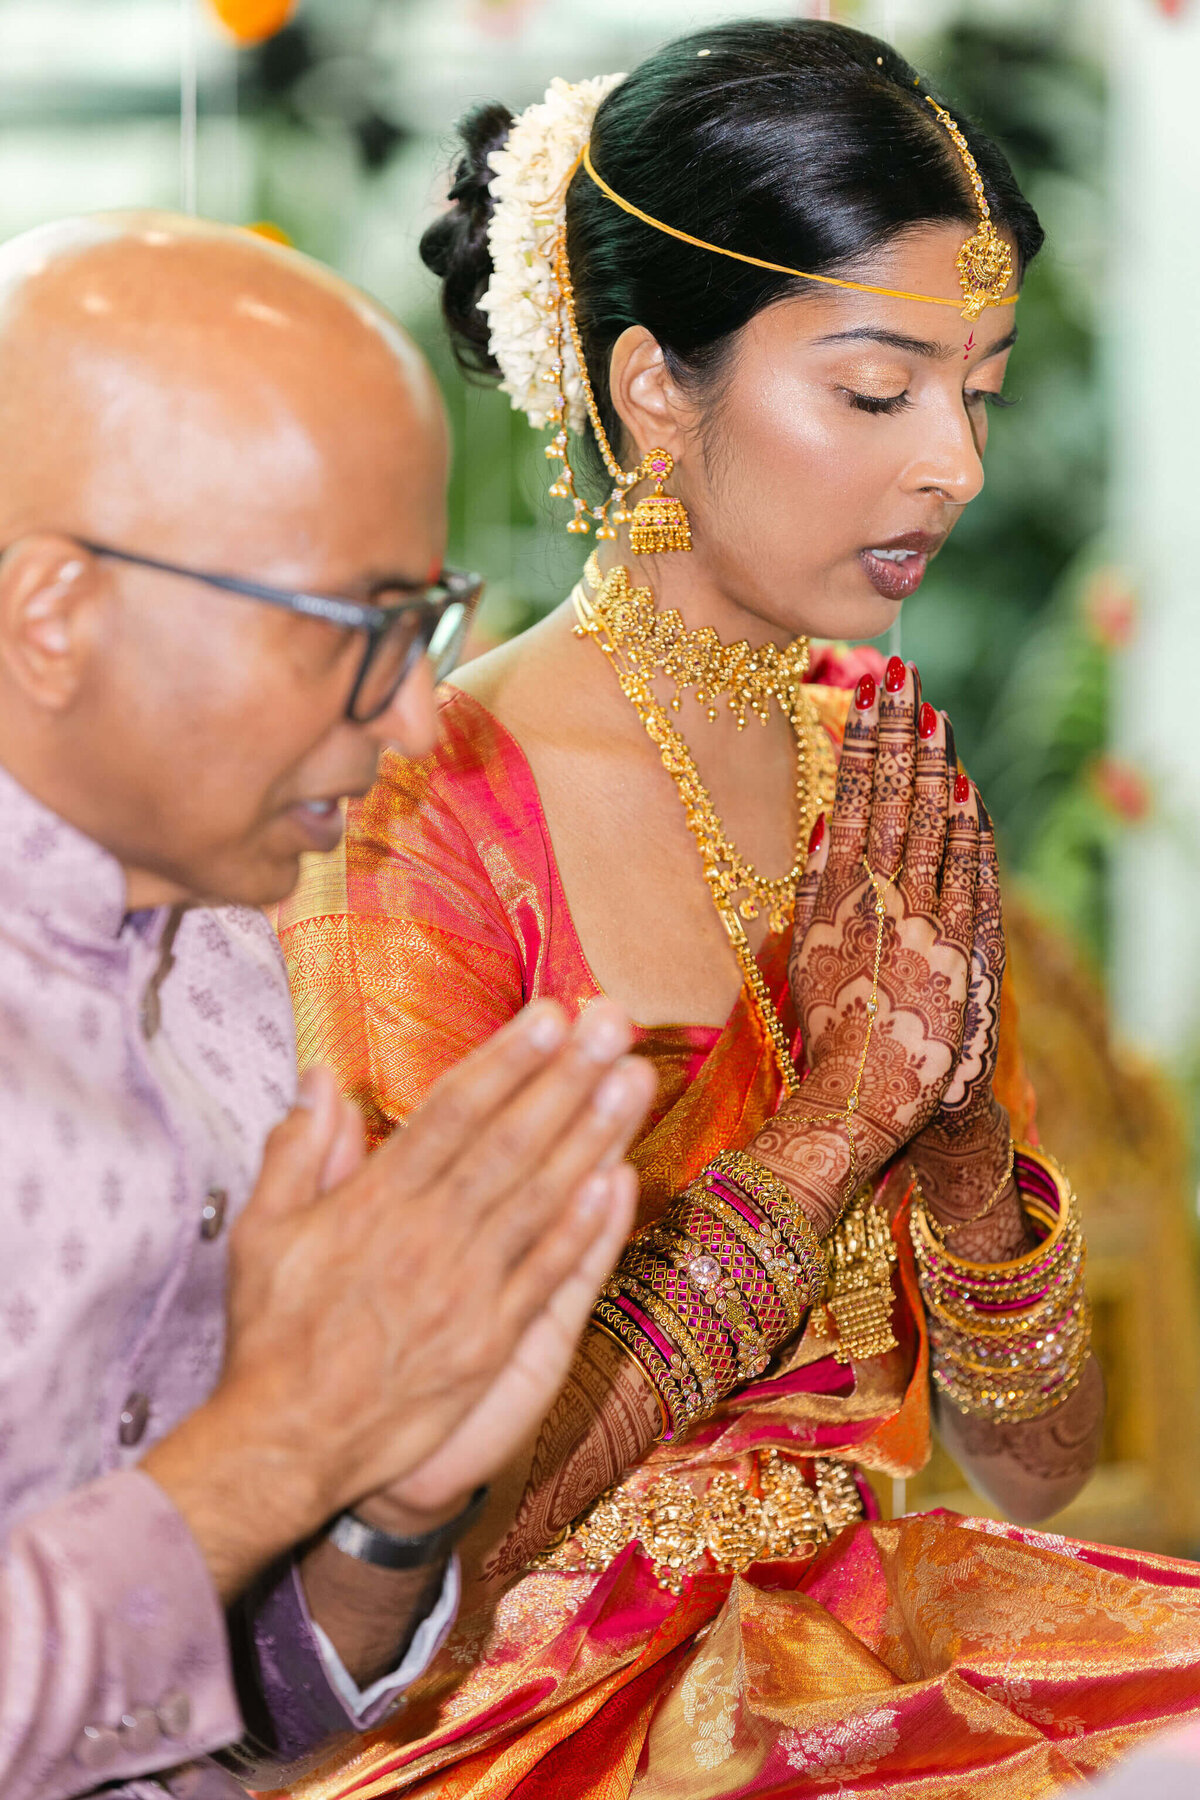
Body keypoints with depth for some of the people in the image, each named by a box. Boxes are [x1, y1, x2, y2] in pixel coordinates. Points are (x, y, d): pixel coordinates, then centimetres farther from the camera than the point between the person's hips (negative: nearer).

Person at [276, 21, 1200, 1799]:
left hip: (855, 1623, 6)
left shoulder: (882, 778, 6)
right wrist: (833, 1113, -16)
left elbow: (1036, 1464, 7)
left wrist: (964, 1119, -11)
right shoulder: (426, 830, -13)